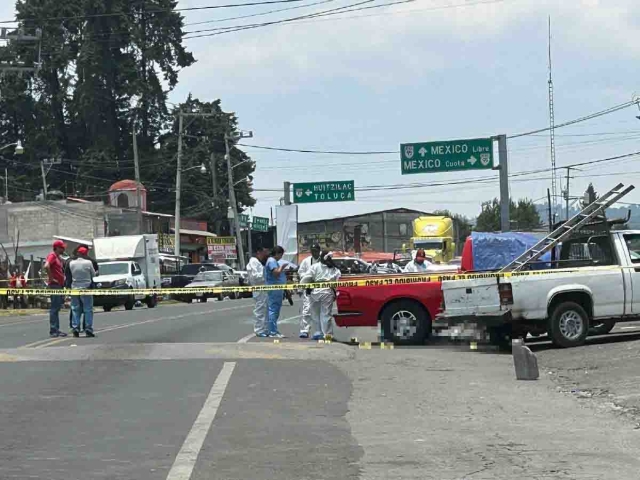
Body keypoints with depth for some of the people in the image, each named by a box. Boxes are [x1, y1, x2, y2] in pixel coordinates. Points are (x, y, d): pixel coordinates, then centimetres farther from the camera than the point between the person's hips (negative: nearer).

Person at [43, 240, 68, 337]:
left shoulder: (58, 257, 19)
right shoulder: (52, 255, -10)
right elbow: (46, 266, -29)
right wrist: (51, 278, -22)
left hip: (59, 286, 10)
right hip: (54, 285, -10)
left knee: (57, 307, 12)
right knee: (54, 308, -9)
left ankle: (56, 330, 16)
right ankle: (53, 330, -9)